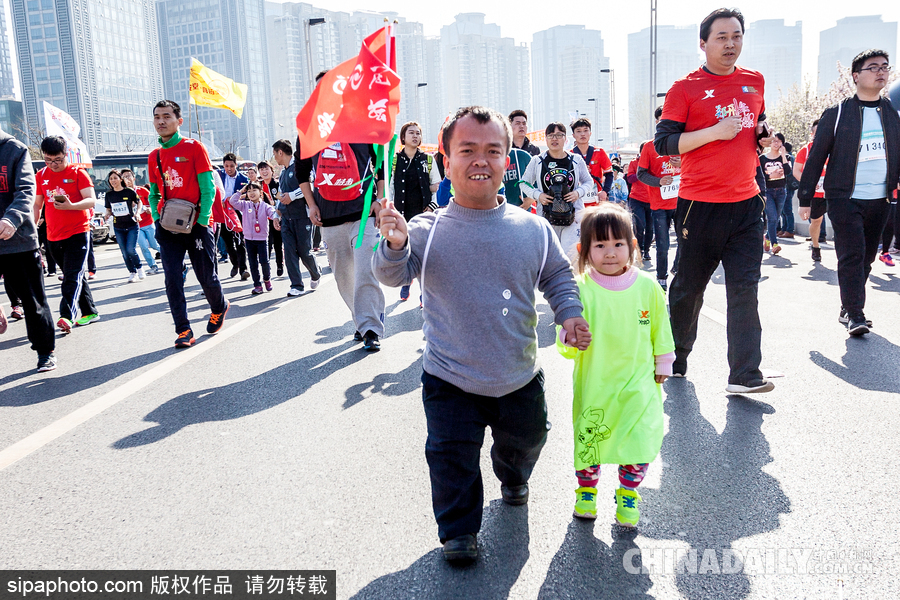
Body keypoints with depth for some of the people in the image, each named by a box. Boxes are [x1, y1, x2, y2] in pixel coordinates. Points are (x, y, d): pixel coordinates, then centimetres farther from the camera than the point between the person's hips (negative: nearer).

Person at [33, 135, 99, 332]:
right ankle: (89, 312, 22)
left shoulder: (77, 173, -4)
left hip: (78, 232, -5)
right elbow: (37, 205, 18)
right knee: (76, 276, 13)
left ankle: (67, 316, -22)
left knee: (73, 276, -13)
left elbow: (91, 200, -13)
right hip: (54, 235, 6)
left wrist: (70, 206, -31)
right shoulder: (41, 175, 10)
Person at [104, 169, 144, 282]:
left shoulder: (129, 191, -6)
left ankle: (139, 268, 11)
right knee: (124, 253, 4)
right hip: (118, 227, 4)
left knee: (131, 249, -14)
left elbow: (139, 202, 8)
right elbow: (108, 209, 15)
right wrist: (107, 214, -8)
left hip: (132, 226, -4)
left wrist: (137, 213, -9)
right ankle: (133, 273, 19)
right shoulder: (109, 195, 4)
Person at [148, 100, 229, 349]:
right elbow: (154, 194, 17)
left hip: (196, 225, -3)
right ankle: (184, 330, 4)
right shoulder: (154, 156, 11)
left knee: (206, 277, 5)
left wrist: (202, 221, -14)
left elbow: (208, 188, -7)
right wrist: (157, 218, 0)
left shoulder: (194, 147, -2)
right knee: (173, 279, -4)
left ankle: (219, 309, 34)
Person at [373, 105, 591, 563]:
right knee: (452, 457, 4)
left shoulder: (533, 228, -6)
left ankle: (514, 477, 59)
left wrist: (569, 313, -9)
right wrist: (394, 246, -43)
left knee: (525, 439, 25)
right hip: (451, 381, -3)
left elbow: (558, 275, 7)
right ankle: (459, 530, 30)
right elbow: (393, 275, -23)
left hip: (520, 377, 3)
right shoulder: (427, 229, -13)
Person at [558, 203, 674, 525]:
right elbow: (566, 341, -14)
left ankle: (628, 494, 28)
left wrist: (662, 366, 15)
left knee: (640, 440, 0)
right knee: (589, 438, 9)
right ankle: (586, 490, 38)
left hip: (638, 381, 1)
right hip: (594, 380, -1)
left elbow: (660, 330, 9)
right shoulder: (580, 289, -12)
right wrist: (570, 339, -35)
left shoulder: (647, 286, -5)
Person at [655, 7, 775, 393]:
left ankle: (744, 375, 1)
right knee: (688, 288, 8)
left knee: (745, 289, -2)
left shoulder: (755, 82, 13)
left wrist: (763, 135, 5)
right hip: (700, 205, -4)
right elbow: (663, 144, -9)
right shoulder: (685, 88, -3)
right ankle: (676, 358, 28)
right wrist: (715, 132, -17)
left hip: (746, 202, 4)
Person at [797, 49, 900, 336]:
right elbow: (816, 157, -2)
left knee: (866, 258, 9)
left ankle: (848, 307, 22)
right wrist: (805, 197, -3)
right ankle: (855, 315, -5)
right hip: (845, 199, -4)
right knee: (852, 256, -9)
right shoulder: (837, 114, -3)